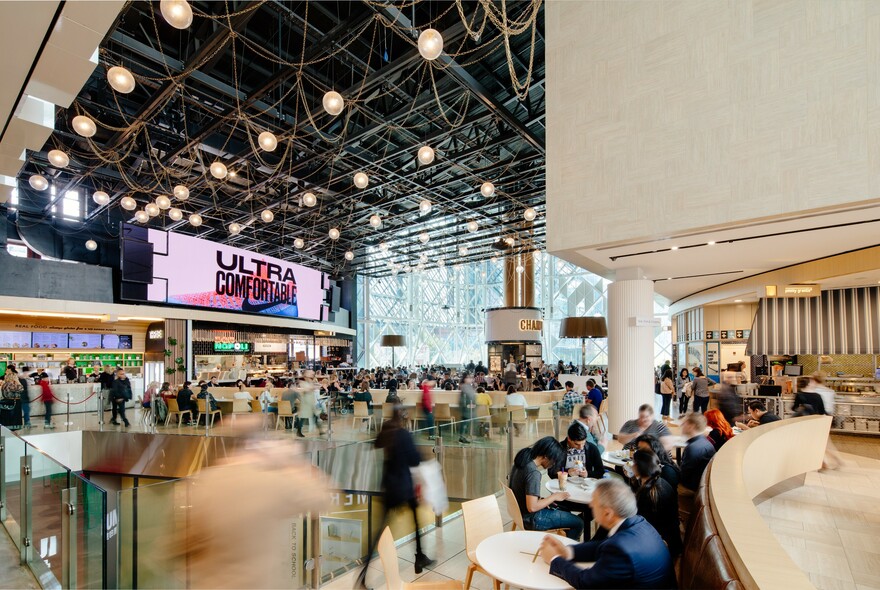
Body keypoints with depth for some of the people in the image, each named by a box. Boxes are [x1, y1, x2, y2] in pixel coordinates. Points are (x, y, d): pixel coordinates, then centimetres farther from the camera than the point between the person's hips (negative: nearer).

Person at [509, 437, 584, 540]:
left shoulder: (521, 462, -2)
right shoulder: (533, 473, -28)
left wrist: (541, 500, 5)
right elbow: (532, 507, -29)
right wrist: (554, 497, -16)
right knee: (578, 523, 1)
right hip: (531, 519, -9)